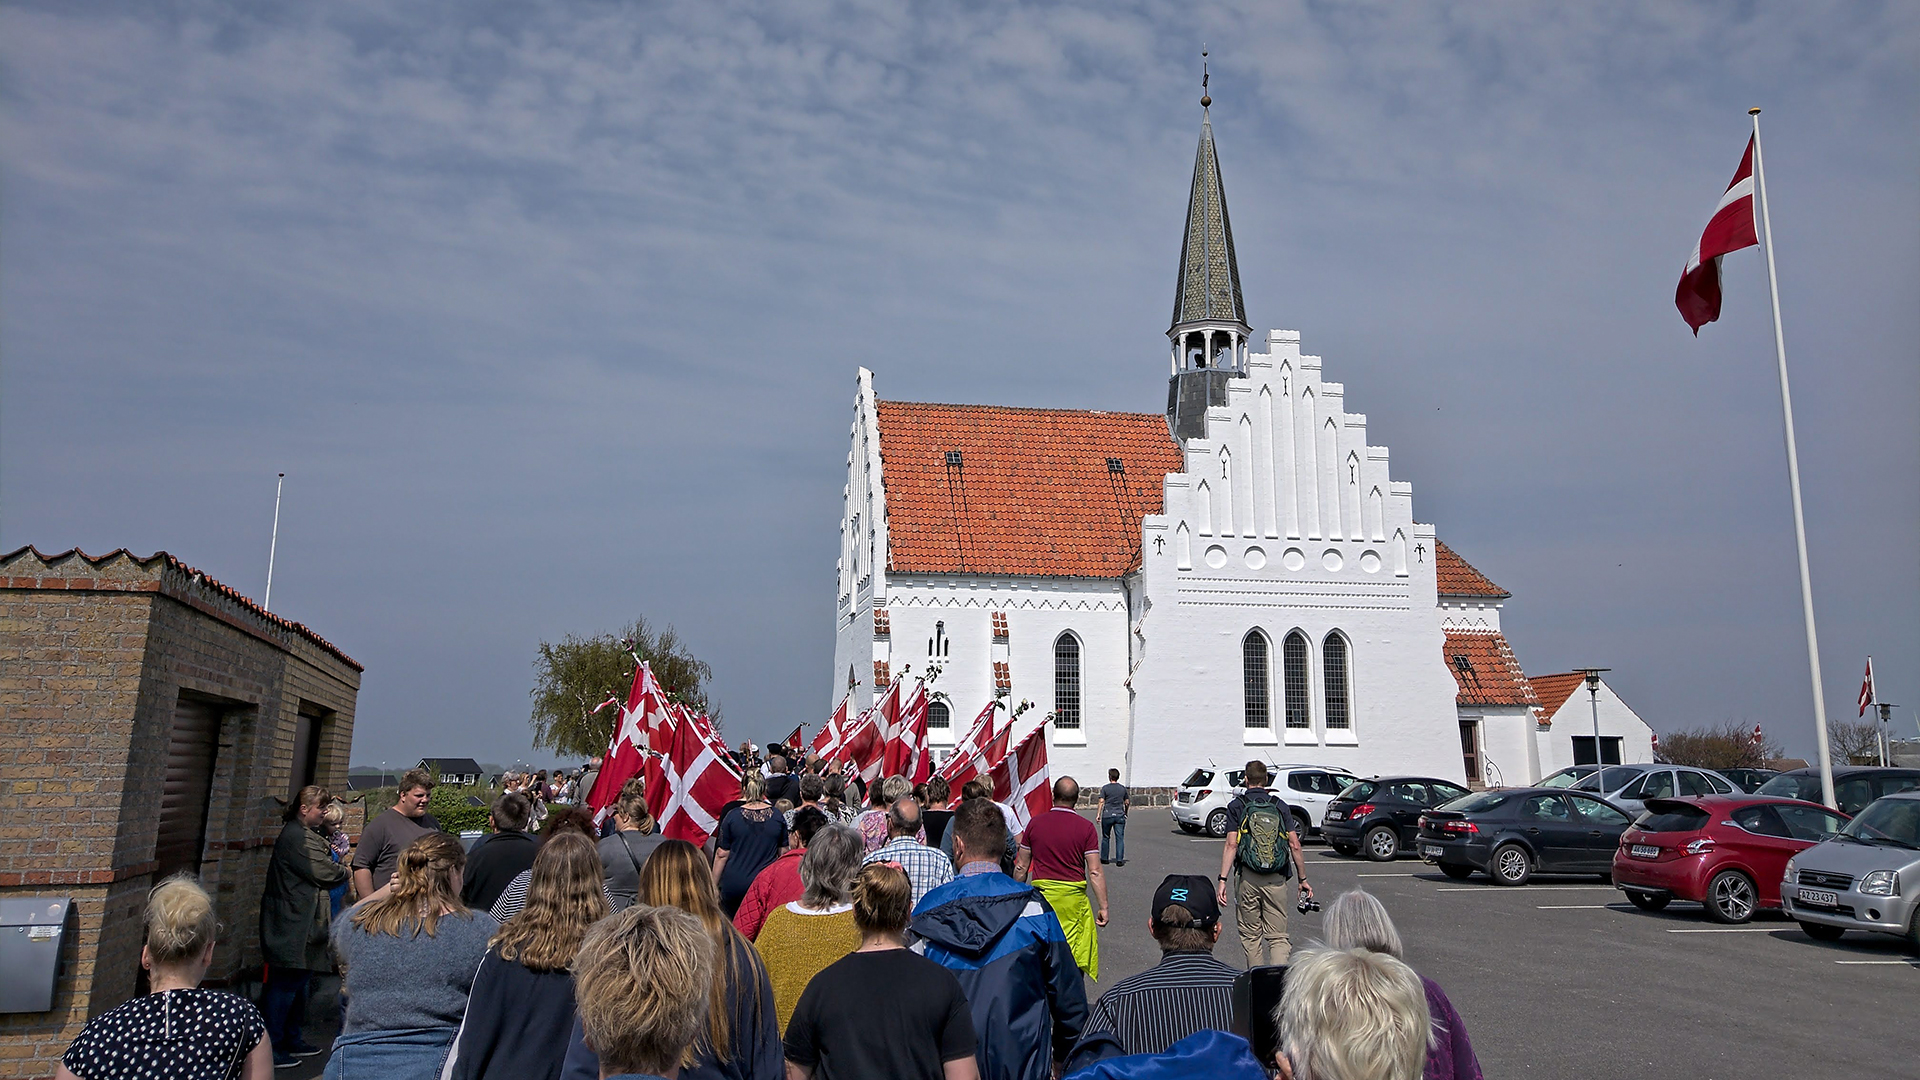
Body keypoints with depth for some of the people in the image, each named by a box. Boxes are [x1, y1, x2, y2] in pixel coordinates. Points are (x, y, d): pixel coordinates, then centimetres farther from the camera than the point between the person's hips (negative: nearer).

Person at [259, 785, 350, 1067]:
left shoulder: (304, 834, 18)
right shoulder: (298, 837, -18)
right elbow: (325, 874, -18)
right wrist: (346, 871, 0)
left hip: (302, 924, 11)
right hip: (294, 926, -11)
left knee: (298, 982, 17)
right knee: (286, 983, -6)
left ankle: (291, 1040, 26)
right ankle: (271, 1047, 0)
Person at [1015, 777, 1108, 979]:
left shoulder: (1035, 823, 2)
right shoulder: (1085, 827, -4)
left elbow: (1021, 867, 7)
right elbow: (1095, 871, -8)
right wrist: (1103, 907, -2)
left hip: (1041, 892, 2)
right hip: (1073, 896, -1)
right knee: (1074, 956, 9)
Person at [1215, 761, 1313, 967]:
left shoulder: (1236, 806, -1)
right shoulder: (1280, 806, 6)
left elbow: (1231, 844, -10)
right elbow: (1294, 845, 2)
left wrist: (1222, 879, -10)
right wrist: (1303, 879, 10)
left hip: (1248, 878, -1)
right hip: (1276, 879, 1)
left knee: (1251, 935, 13)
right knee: (1278, 935, 5)